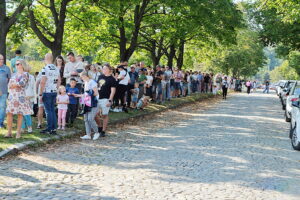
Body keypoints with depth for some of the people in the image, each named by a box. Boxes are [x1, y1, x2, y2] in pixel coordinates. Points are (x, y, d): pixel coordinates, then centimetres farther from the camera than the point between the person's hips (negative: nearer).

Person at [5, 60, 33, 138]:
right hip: (12, 96, 5)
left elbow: (22, 83, -12)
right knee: (9, 113, -5)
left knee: (20, 114, -3)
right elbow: (9, 85, 11)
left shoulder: (25, 74, 3)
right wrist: (17, 85, -7)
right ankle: (9, 132, -2)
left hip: (20, 96, -5)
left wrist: (13, 85, -1)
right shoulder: (14, 74, 20)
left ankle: (18, 133, 1)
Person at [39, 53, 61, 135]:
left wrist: (40, 94, -12)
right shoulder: (56, 69, 10)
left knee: (48, 111, -2)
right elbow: (59, 81, 15)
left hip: (47, 92, -6)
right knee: (53, 110, 12)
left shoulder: (45, 69, -13)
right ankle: (54, 128, 12)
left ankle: (49, 129, -1)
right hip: (54, 92, 6)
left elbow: (42, 82, -17)